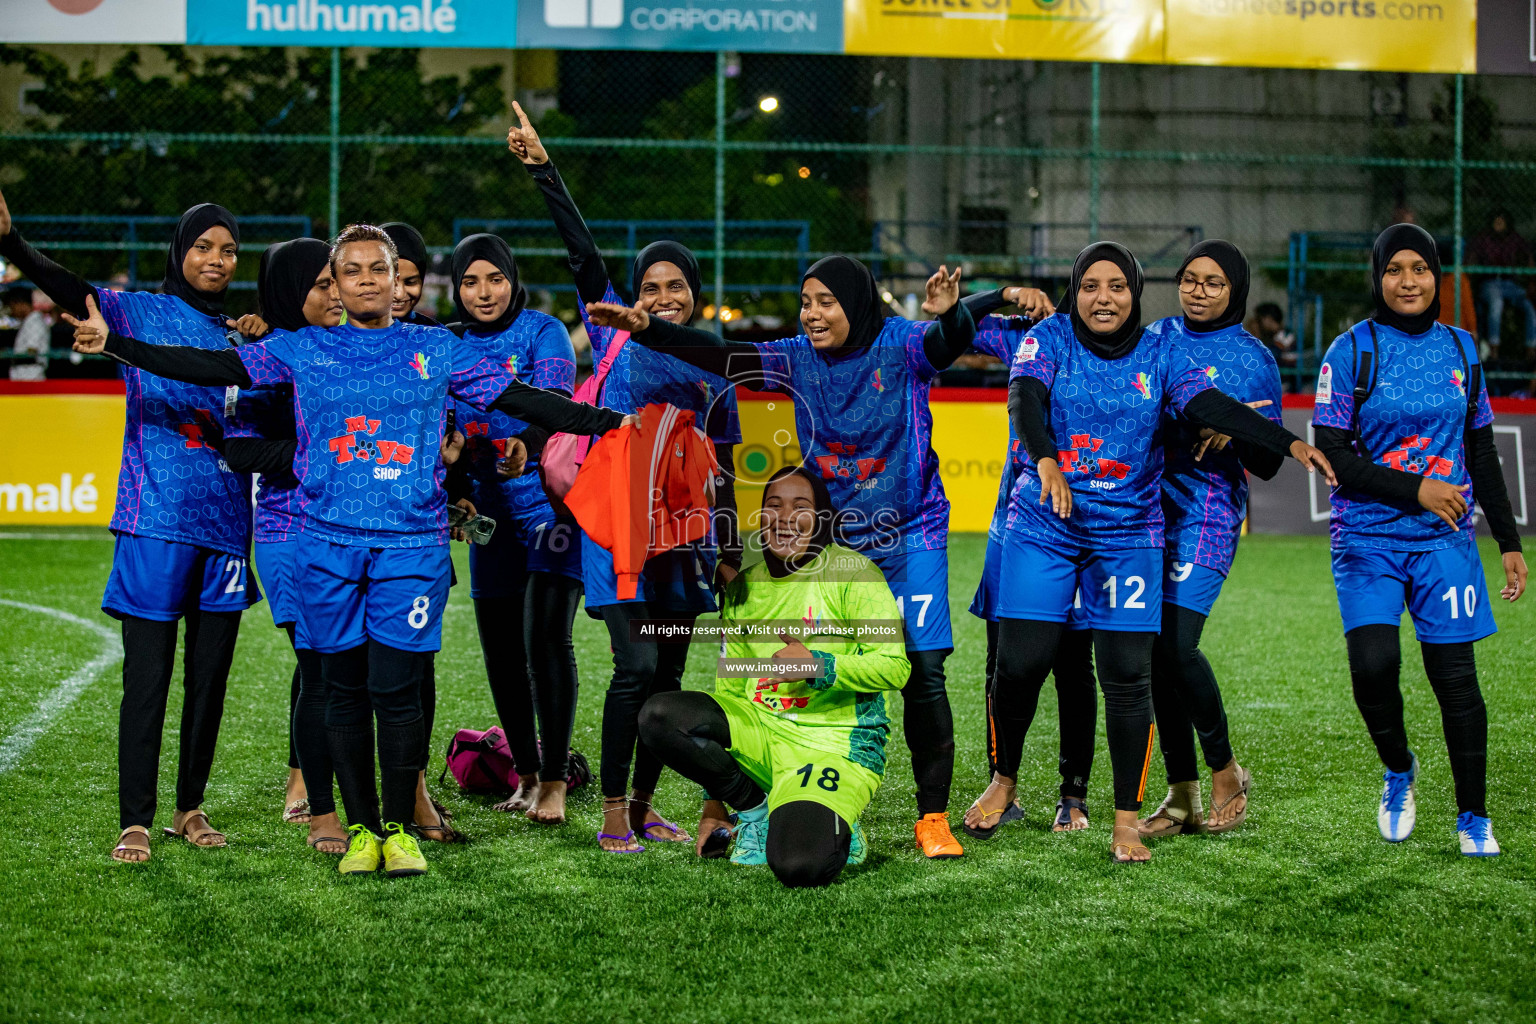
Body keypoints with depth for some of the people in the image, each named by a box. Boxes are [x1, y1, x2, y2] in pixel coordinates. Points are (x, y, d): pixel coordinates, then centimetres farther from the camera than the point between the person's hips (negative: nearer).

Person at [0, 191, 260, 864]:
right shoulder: (139, 312, 2)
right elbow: (70, 291, -16)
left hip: (224, 523, 4)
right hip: (155, 522, -4)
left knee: (210, 675, 8)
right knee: (147, 676, -5)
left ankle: (190, 808, 20)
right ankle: (134, 821, 0)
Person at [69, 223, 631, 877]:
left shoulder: (437, 350, 10)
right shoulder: (303, 349, 10)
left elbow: (521, 400, 10)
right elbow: (212, 368, 6)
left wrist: (609, 422, 3)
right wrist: (113, 343, -2)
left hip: (413, 543, -1)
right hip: (329, 543, 1)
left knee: (396, 689, -6)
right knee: (345, 690, 4)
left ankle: (399, 829, 9)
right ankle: (361, 830, 15)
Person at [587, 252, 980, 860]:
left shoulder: (900, 347, -10)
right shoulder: (798, 360, 0)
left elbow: (950, 343, -29)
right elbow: (721, 356, -6)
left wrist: (948, 313, -52)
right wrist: (645, 329, -17)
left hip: (911, 536, -3)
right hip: (834, 539, 3)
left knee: (924, 673, -7)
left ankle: (933, 817, 2)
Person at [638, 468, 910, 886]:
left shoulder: (851, 573, -5)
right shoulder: (742, 590, 11)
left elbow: (895, 667, -9)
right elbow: (730, 687, 15)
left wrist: (817, 666, -23)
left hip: (833, 740, -5)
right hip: (758, 730, 6)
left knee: (798, 866, -30)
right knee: (659, 717, -21)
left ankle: (832, 826, 9)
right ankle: (755, 807, 1)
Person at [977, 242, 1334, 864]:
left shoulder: (1158, 354, 3)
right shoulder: (1050, 339, -3)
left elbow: (1212, 407, -8)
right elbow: (1025, 399, -20)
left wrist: (1291, 443, -21)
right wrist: (1045, 459, -40)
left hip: (1128, 531, 1)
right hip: (1043, 526, -1)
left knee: (1126, 674, -5)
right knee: (1020, 662, -4)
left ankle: (1126, 822, 3)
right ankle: (1004, 780, 23)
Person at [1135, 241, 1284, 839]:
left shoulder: (1253, 359, 1)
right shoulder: (1155, 338, 13)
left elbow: (1268, 464, 1)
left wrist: (1230, 431, -17)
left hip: (1207, 509, -4)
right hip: (1148, 502, 4)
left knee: (1175, 645, -16)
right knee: (1155, 653, 2)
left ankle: (1226, 772, 4)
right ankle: (1181, 798, 10)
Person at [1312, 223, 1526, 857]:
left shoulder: (1459, 350, 10)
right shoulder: (1352, 351, -2)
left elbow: (1482, 453, 16)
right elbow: (1333, 455, -6)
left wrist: (1509, 542, 14)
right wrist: (1415, 489, -13)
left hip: (1445, 540, 2)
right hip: (1369, 538, -2)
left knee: (1455, 674, -2)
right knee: (1373, 664, -18)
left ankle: (1473, 816, 13)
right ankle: (1399, 772, 11)